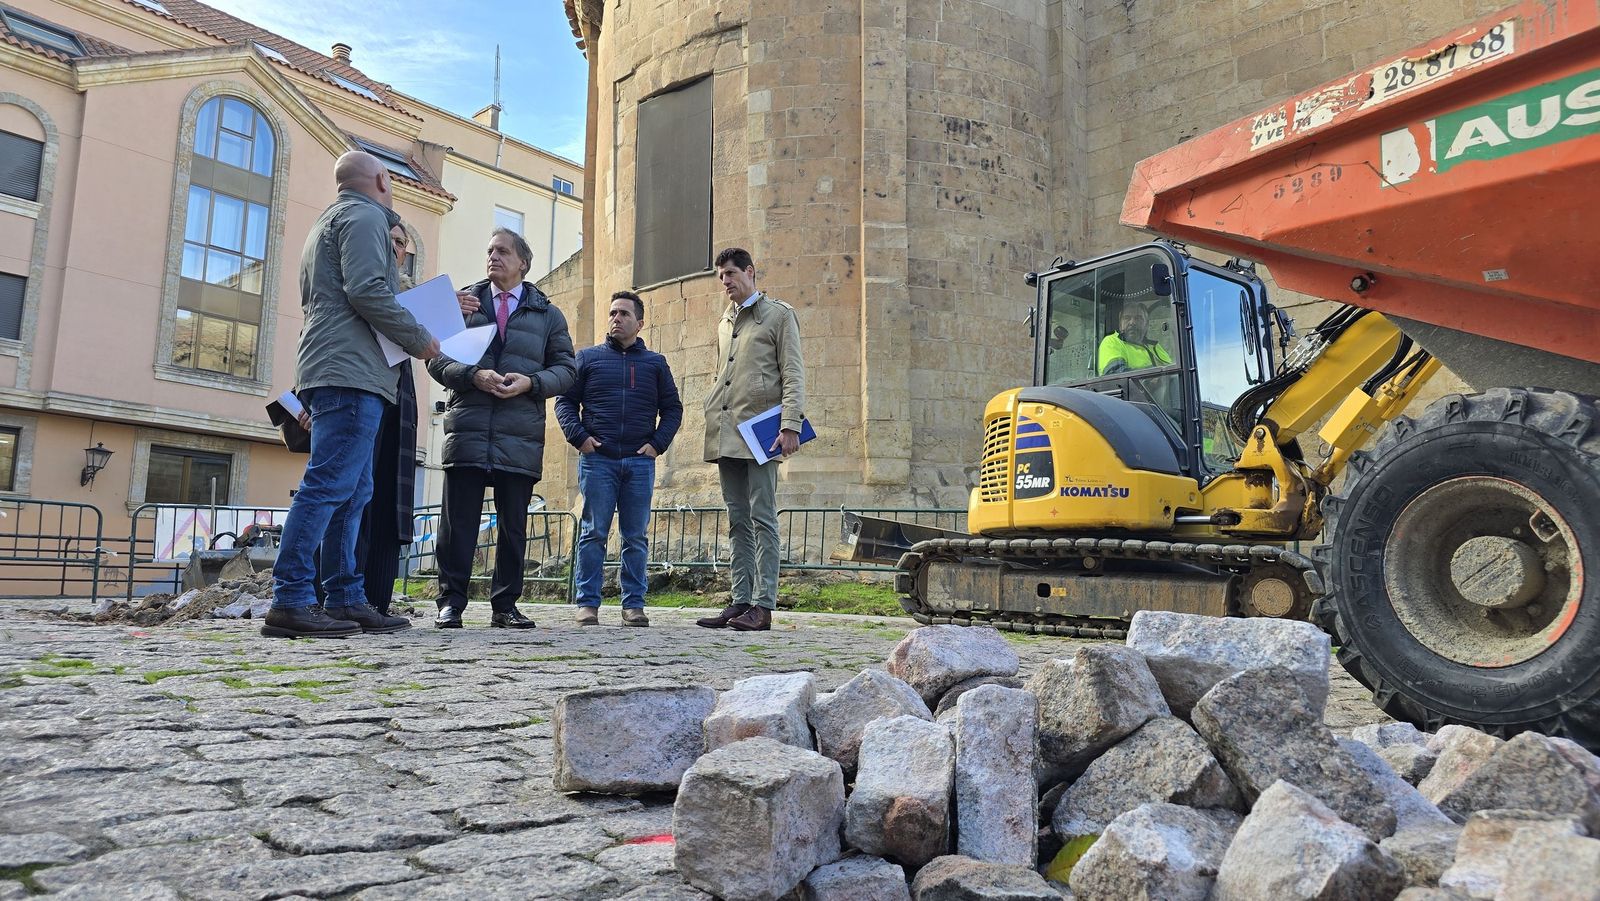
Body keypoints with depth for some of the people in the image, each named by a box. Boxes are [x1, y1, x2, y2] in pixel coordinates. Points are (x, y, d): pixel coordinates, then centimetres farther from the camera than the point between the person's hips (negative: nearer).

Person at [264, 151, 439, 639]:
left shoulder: (329, 221, 30)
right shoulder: (366, 216, -1)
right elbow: (368, 291, -15)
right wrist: (420, 340, -6)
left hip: (330, 371, 10)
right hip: (352, 372, -10)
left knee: (352, 493, 6)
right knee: (330, 485, -14)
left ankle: (346, 600, 5)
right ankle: (290, 601, -16)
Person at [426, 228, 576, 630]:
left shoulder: (548, 314, 15)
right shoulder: (464, 302, 15)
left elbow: (565, 369, 10)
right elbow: (437, 359, 7)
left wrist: (531, 382, -9)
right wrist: (472, 375, -12)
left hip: (521, 435, 1)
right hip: (467, 428, 0)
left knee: (513, 524, 4)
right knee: (458, 518, -3)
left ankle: (505, 605, 11)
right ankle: (451, 603, 4)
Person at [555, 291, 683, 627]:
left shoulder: (655, 363, 15)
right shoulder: (588, 357, 11)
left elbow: (672, 409, 15)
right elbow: (565, 401, 9)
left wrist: (657, 443, 1)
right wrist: (579, 436, -6)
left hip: (640, 462, 1)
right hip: (597, 459, -1)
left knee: (636, 537, 3)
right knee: (593, 533, -2)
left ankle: (633, 604, 9)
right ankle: (588, 603, 3)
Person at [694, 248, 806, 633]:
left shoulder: (779, 315, 5)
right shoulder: (724, 324, 24)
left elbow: (793, 374, -3)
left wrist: (791, 424, -15)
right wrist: (714, 426, 16)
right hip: (726, 435, 7)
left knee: (762, 518, -7)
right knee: (738, 521, 6)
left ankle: (763, 605, -7)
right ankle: (740, 601, 9)